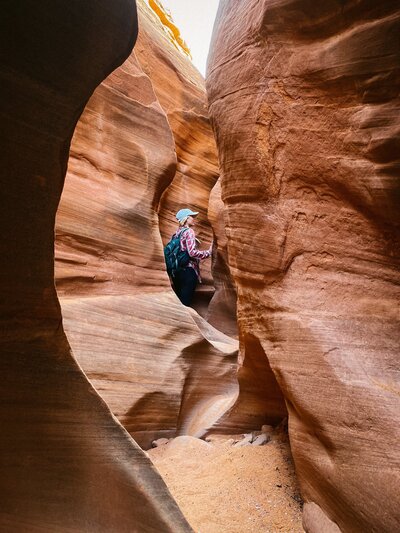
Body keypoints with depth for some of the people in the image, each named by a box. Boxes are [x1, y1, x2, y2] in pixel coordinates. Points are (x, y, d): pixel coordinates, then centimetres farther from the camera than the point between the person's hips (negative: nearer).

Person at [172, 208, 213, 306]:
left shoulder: (177, 232, 15)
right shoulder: (189, 231, -8)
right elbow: (192, 252, -19)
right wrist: (208, 252, -9)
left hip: (177, 270, 8)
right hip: (188, 271, -8)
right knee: (185, 302, -3)